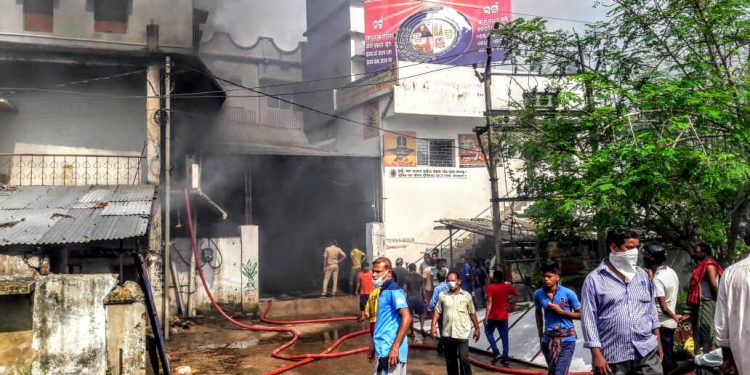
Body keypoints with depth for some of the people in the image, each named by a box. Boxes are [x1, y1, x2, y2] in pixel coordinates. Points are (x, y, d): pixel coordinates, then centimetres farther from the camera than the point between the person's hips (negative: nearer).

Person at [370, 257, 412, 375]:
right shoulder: (383, 291, 16)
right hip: (382, 350, 9)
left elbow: (407, 318, -23)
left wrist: (395, 347, -25)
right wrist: (374, 347, 24)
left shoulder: (393, 291, -13)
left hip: (389, 351, -9)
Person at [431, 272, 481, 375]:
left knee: (464, 360, -8)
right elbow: (437, 311, 3)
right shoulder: (442, 295, 4)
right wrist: (433, 326, -7)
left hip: (462, 334, -2)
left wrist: (477, 328, 10)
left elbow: (472, 313, 7)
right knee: (450, 361, 11)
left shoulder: (466, 295, 1)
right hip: (447, 334, 2)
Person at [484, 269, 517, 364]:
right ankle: (505, 358, 10)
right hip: (504, 316, 4)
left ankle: (496, 353, 3)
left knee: (489, 332, 15)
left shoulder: (490, 287, -14)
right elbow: (516, 294, 15)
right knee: (504, 336, 10)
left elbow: (489, 302, -20)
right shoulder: (507, 286, -1)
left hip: (493, 316, -4)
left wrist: (486, 316, -19)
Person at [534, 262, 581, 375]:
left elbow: (580, 314, -2)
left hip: (566, 340, -4)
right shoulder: (538, 294, -1)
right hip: (548, 339, 4)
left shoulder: (568, 293, -10)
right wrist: (540, 336, 14)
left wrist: (561, 311, -14)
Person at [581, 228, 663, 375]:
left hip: (647, 352, 4)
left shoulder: (642, 275, 10)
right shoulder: (594, 279, -6)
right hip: (613, 358, -4)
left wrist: (658, 343, 15)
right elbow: (589, 319, -8)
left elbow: (651, 310, 17)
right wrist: (597, 354, -12)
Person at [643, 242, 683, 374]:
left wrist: (674, 316, -2)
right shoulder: (671, 272, 4)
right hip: (670, 323, 9)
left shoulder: (657, 279, -21)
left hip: (662, 325, -9)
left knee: (664, 358, 1)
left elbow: (664, 307, -21)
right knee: (669, 356, 18)